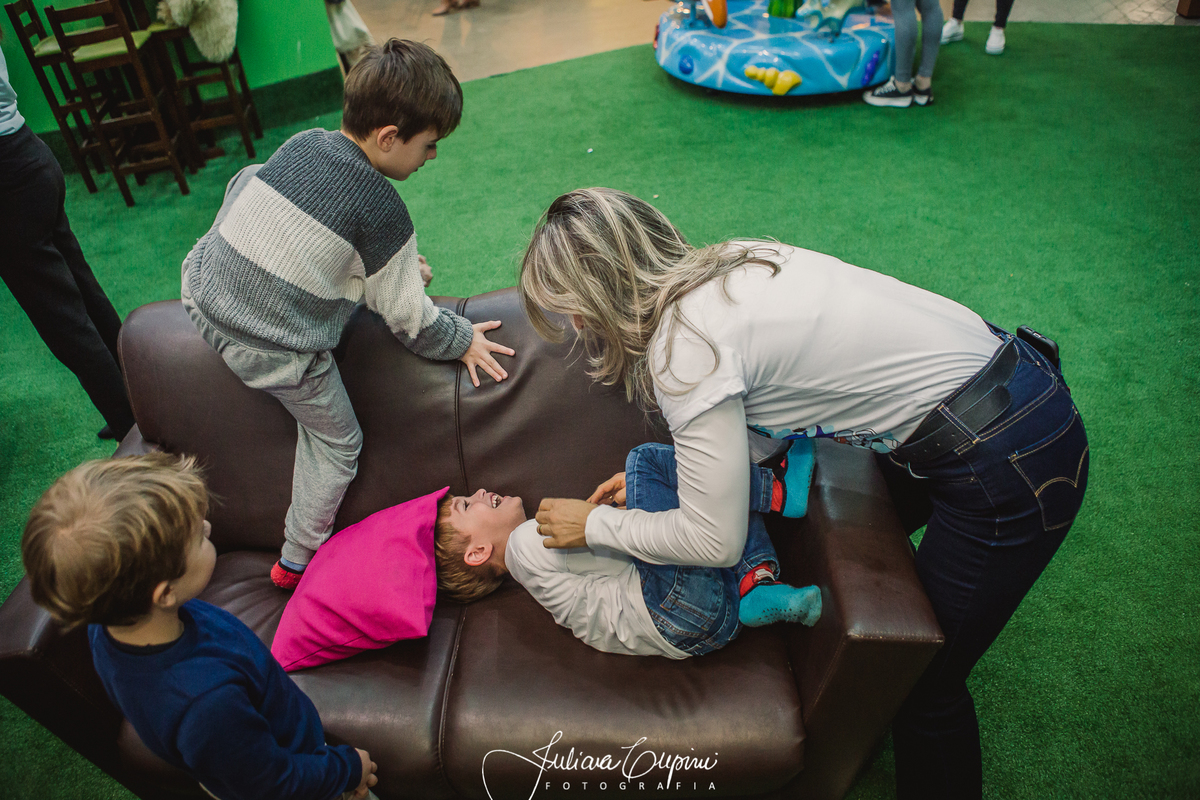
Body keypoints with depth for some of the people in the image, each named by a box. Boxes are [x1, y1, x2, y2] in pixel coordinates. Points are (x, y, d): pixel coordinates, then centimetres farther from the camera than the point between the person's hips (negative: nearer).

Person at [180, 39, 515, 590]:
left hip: (204, 297, 7)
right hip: (276, 351, -6)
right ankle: (297, 562, 29)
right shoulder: (383, 212, -17)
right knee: (337, 443, 15)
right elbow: (408, 317, -11)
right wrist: (461, 341, 9)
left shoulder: (303, 141, 2)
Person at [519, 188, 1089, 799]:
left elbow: (714, 541, -17)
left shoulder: (685, 346, -24)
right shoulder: (730, 265, 2)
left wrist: (595, 525, -2)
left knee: (925, 686, 7)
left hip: (1014, 471, -9)